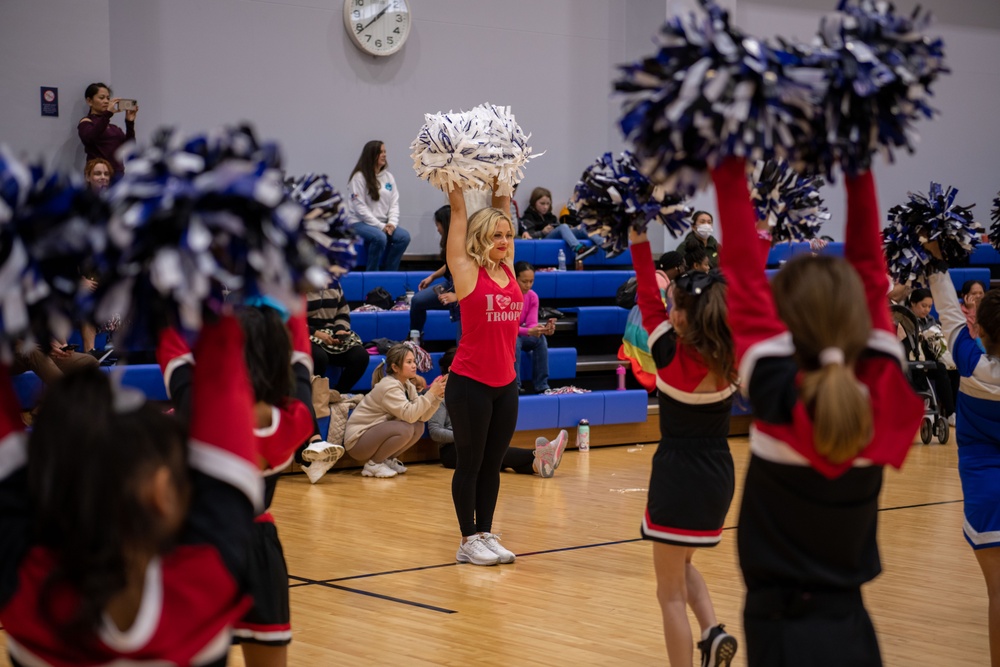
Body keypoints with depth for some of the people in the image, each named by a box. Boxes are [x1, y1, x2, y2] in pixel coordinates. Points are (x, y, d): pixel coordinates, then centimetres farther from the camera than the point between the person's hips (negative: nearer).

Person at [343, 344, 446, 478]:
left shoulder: (408, 385, 5)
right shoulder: (389, 386, -21)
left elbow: (422, 416, -6)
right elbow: (409, 415, -31)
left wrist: (438, 396, -17)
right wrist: (431, 393, -30)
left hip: (375, 434, 9)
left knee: (418, 427, -5)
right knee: (405, 429, -28)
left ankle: (387, 460, 7)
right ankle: (373, 465, -11)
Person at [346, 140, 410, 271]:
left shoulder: (388, 177, 11)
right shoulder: (359, 177, -8)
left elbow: (394, 203, 8)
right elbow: (360, 207, -13)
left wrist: (392, 223, -10)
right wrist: (380, 226, -16)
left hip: (383, 224, 6)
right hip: (360, 223, -6)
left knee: (404, 236, -19)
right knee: (380, 237, -34)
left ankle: (389, 273, -9)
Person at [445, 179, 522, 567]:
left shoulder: (508, 269, 7)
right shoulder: (467, 272, -7)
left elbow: (501, 210, 13)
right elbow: (459, 212, -6)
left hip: (506, 383, 6)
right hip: (470, 384, -6)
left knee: (493, 464, 11)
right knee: (470, 463, 3)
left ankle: (486, 534, 20)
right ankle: (469, 541, 11)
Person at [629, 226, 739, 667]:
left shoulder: (671, 354, -17)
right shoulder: (733, 354, -7)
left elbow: (647, 296, -9)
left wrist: (639, 240, -4)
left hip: (678, 476, -6)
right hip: (719, 476, 6)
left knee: (670, 590, 5)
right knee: (681, 564, 27)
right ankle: (713, 631, 6)